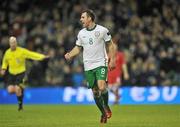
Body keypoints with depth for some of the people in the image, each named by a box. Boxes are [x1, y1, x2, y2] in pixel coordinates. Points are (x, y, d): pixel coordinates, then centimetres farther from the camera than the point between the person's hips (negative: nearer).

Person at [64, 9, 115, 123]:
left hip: (101, 64, -4)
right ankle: (104, 113, 21)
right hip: (88, 66, 4)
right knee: (95, 91, 4)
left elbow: (110, 45, 2)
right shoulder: (81, 33, 5)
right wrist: (69, 55, -4)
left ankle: (106, 106, 6)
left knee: (102, 87, -21)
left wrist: (112, 60, -4)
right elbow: (78, 48, 14)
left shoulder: (102, 30, -5)